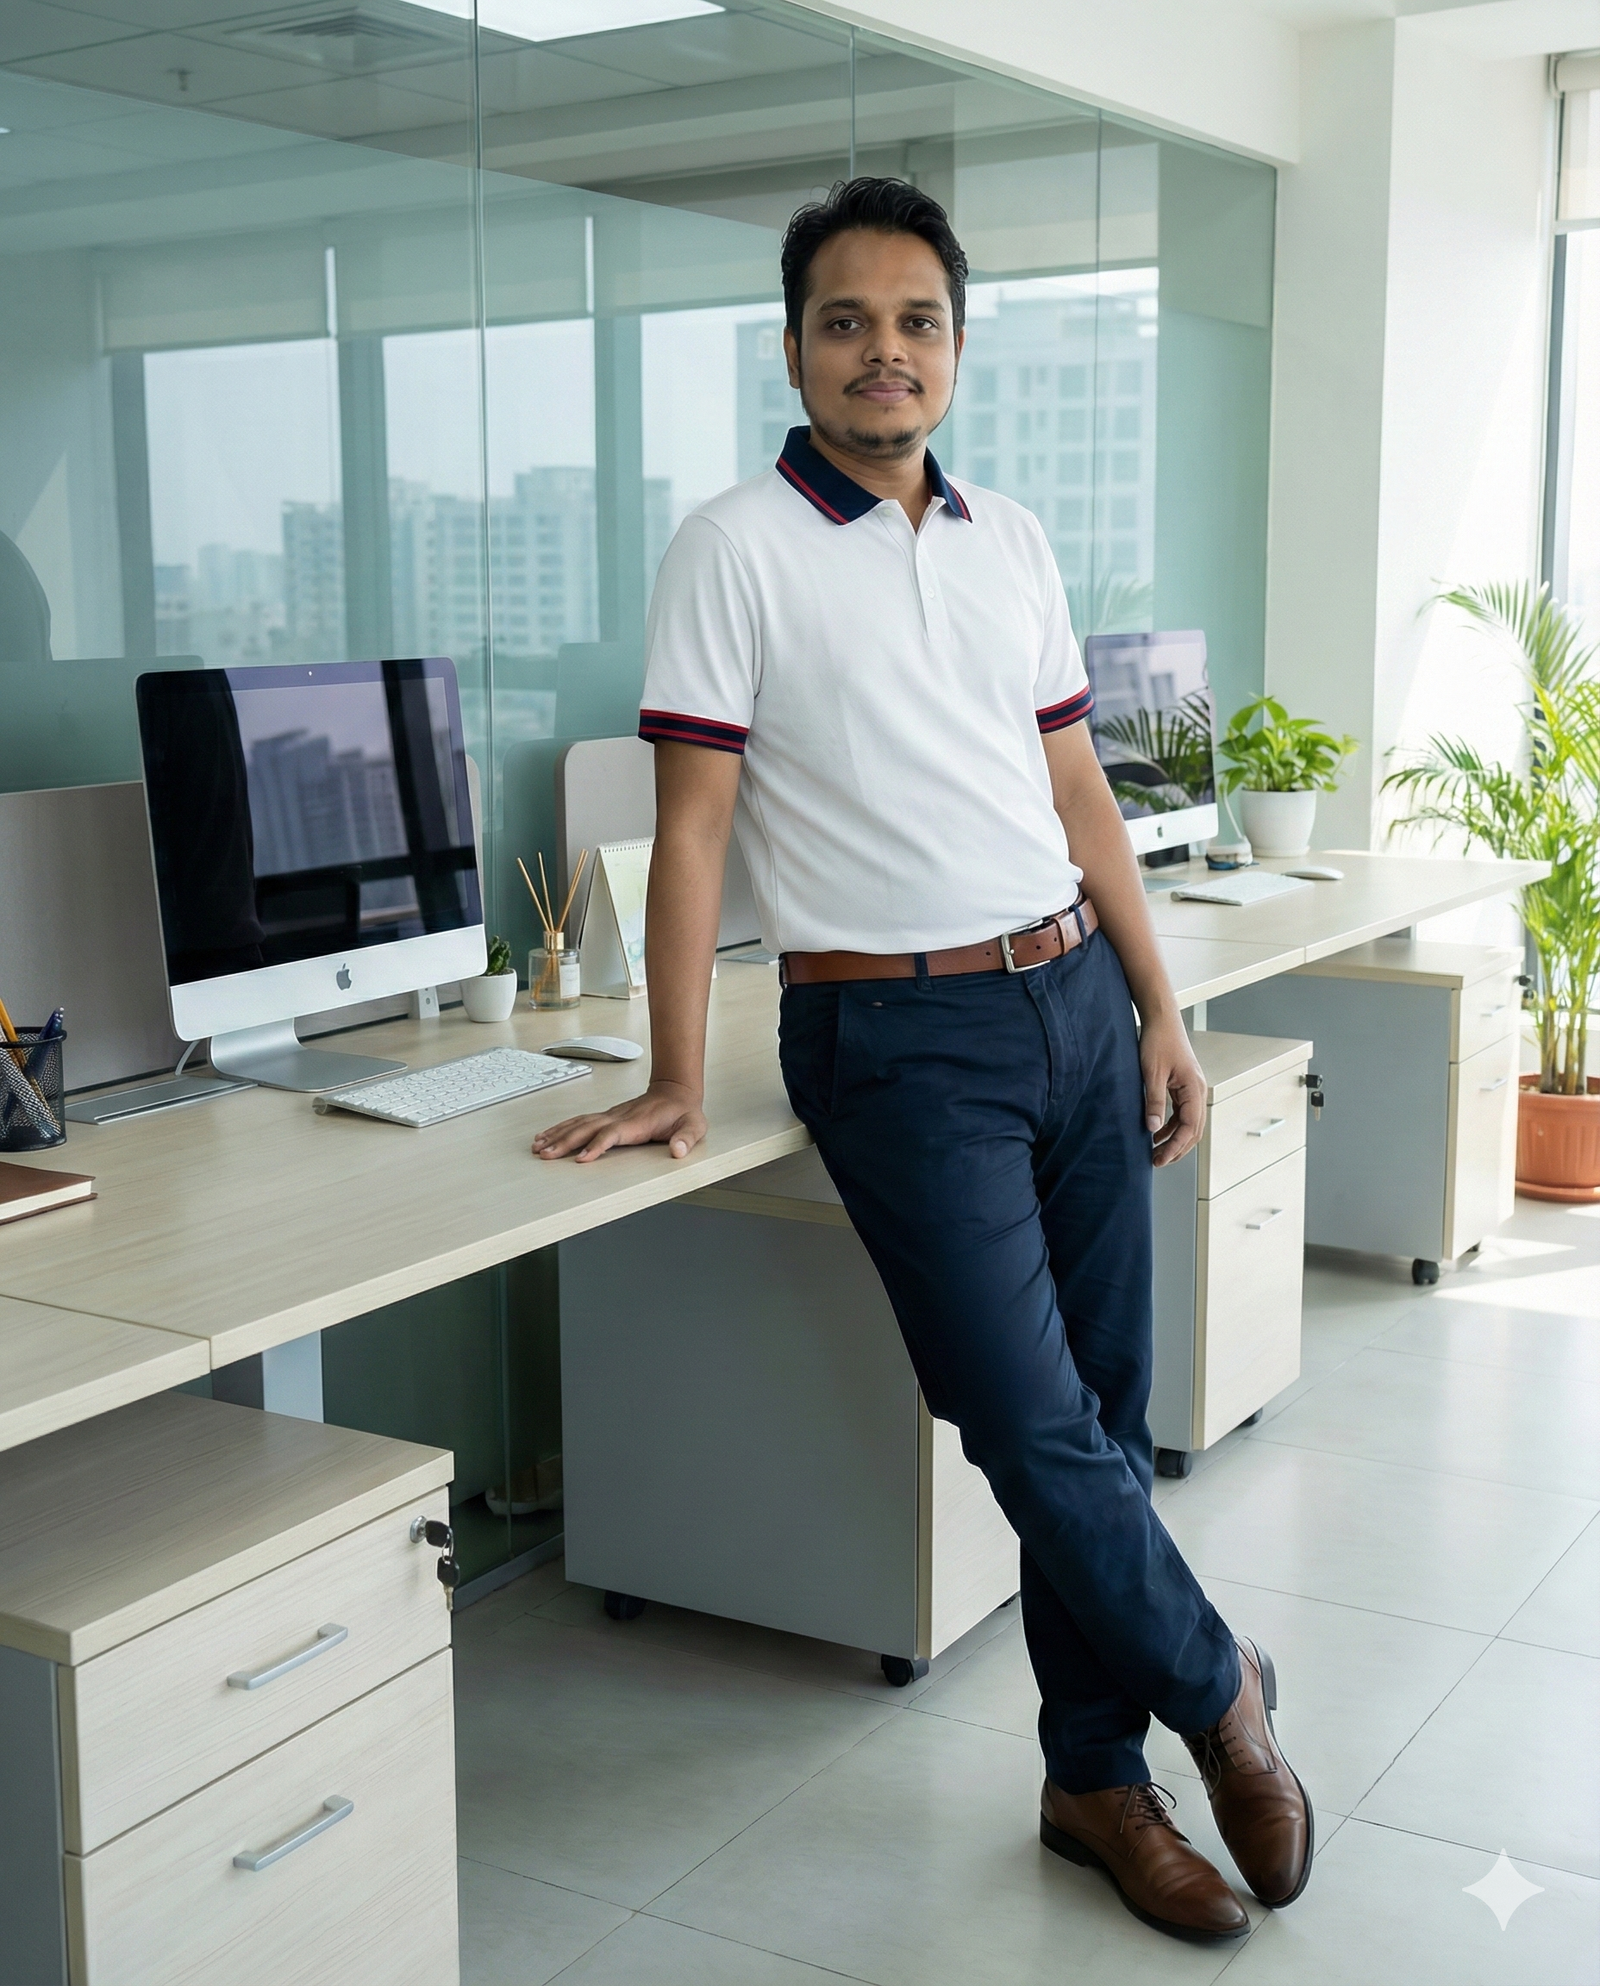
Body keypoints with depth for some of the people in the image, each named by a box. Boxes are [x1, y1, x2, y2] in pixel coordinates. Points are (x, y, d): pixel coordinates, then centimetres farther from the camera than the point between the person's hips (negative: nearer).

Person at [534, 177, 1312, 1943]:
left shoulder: (1009, 539, 12)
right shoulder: (736, 550, -5)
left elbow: (1076, 792, 15)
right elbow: (694, 822, -8)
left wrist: (1159, 1008, 10)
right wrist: (676, 1084, -11)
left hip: (1077, 1002, 6)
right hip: (901, 1036, -5)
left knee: (1103, 1414, 9)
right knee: (1035, 1426, -7)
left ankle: (1097, 1776, 24)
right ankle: (1217, 1693, 20)